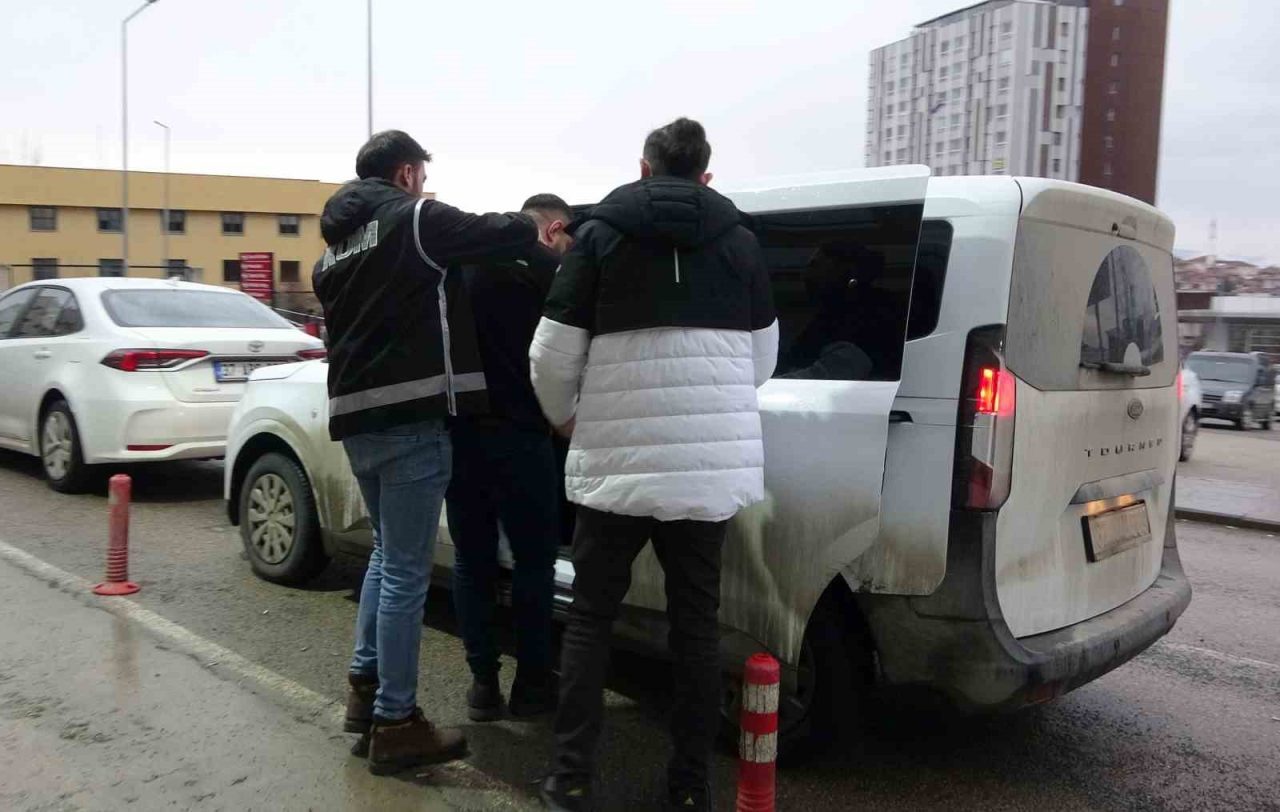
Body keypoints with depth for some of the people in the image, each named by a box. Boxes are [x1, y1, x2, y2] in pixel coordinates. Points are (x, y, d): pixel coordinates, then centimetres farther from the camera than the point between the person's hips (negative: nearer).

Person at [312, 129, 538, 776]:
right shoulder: (415, 218, -4)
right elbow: (505, 234, -7)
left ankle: (366, 686, 26)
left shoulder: (336, 244, 20)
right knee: (406, 571, -3)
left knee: (386, 553, 22)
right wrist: (540, 228, 13)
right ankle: (394, 723, 4)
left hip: (356, 416, 8)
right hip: (409, 419, -8)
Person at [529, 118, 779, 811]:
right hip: (713, 460, 2)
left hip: (619, 458, -2)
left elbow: (552, 355, -2)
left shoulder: (601, 232, 2)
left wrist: (563, 417, 17)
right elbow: (762, 359, 14)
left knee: (590, 616, 12)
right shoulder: (738, 239, 9)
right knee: (696, 621, 12)